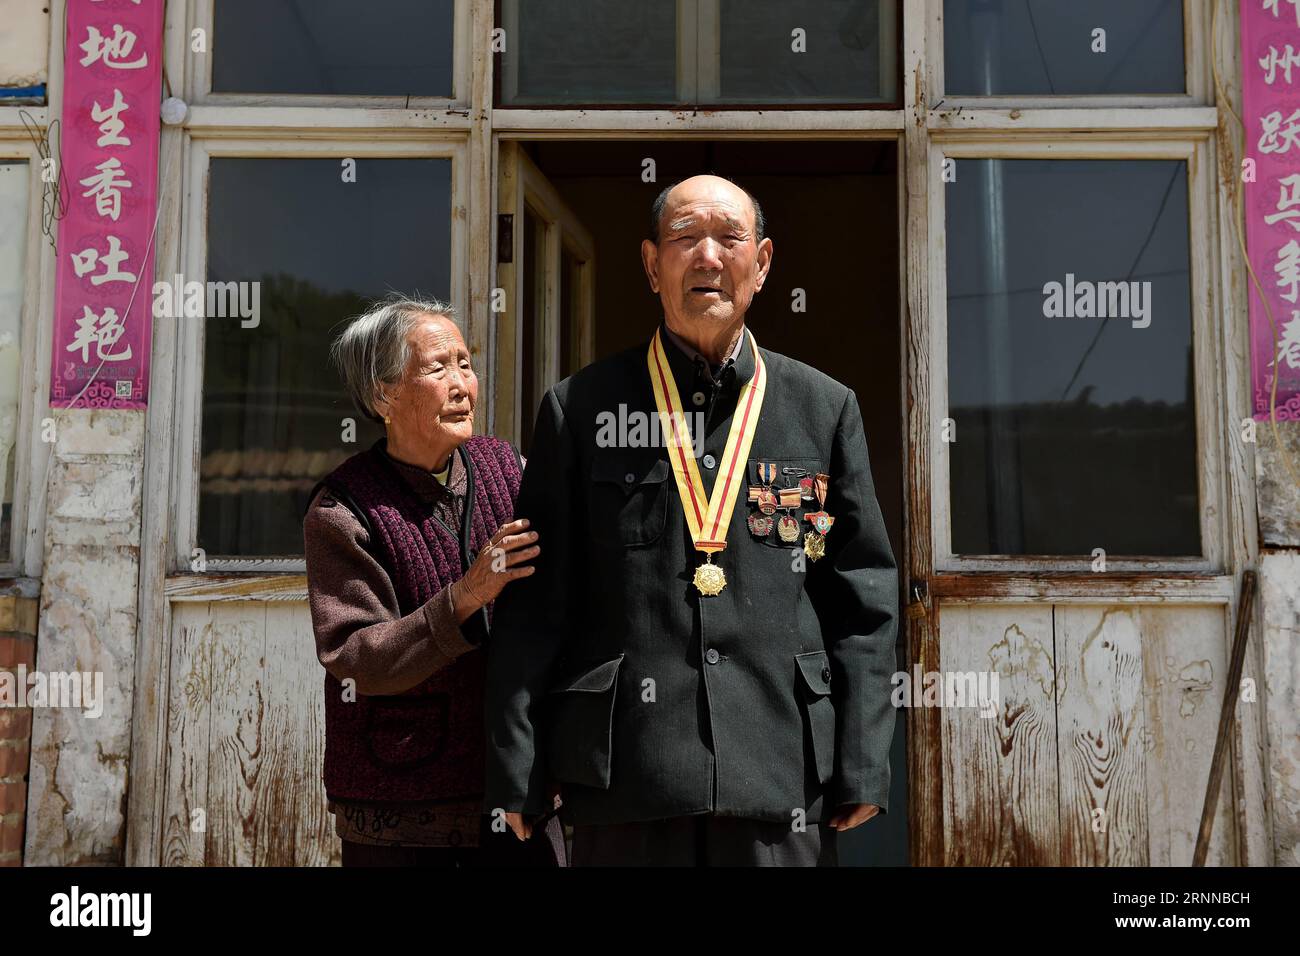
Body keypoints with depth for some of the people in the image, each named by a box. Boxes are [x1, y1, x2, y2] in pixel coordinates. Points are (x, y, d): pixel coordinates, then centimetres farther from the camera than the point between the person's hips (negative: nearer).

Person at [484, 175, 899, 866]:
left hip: (784, 781, 1)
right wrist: (517, 776, -1)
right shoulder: (579, 409, 3)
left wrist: (861, 771, 2)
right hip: (623, 781, -1)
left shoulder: (825, 409, 7)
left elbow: (863, 600, 6)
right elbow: (535, 603, 1)